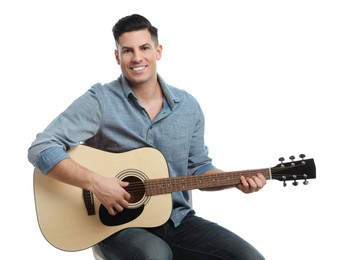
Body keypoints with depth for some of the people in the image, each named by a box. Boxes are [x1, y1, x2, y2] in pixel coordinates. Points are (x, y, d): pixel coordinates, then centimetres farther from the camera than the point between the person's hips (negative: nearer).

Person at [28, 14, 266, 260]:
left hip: (177, 219, 5)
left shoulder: (188, 106, 5)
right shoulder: (100, 101, -10)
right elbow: (42, 149, -17)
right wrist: (95, 182, -26)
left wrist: (237, 180, -2)